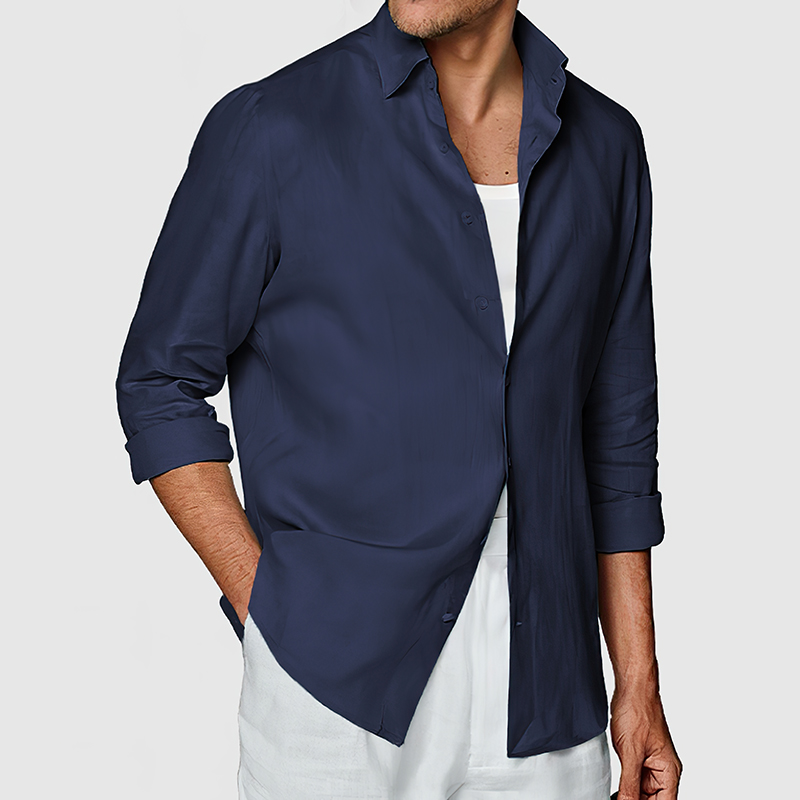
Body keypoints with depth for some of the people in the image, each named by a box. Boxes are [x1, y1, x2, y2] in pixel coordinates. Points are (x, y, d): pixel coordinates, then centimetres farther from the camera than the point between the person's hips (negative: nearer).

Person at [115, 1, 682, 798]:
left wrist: (638, 682, 8)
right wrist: (269, 614, -8)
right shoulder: (272, 128, -8)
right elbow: (160, 387, -1)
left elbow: (616, 430, 9)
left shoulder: (605, 144, 4)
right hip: (339, 699, -3)